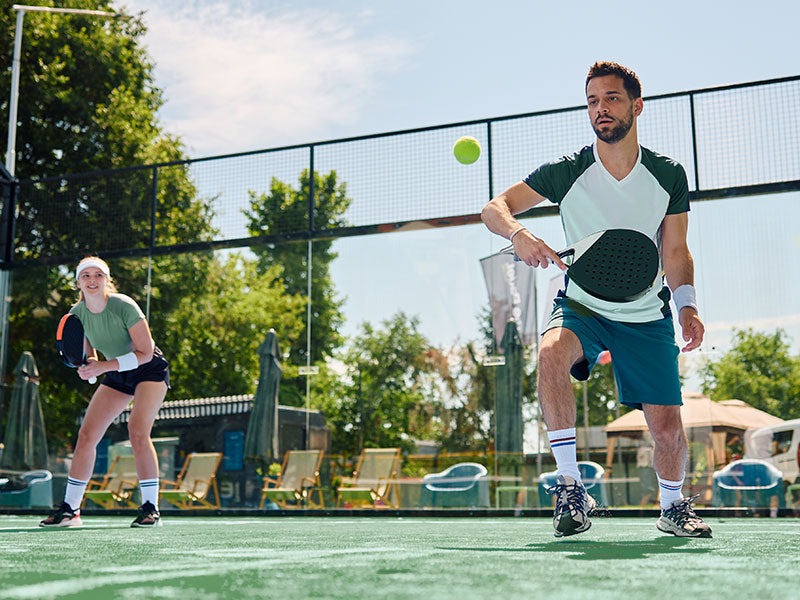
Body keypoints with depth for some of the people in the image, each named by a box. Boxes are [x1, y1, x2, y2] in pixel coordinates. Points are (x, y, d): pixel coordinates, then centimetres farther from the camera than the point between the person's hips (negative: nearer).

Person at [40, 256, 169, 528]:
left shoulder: (124, 306, -25)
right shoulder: (76, 314, -8)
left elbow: (145, 353, -23)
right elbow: (89, 357, 5)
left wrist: (105, 366, -31)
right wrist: (88, 367, -19)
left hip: (150, 370, -6)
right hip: (117, 375, 6)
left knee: (137, 430, -26)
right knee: (86, 435, -3)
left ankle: (150, 509, -18)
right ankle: (70, 510, 8)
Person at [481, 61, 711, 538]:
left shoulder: (669, 175, -3)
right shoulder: (566, 173, -10)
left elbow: (675, 253, 3)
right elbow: (495, 207, -8)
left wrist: (687, 307, -12)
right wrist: (519, 233, -30)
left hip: (647, 316, 2)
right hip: (581, 306, -1)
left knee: (668, 429, -4)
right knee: (552, 353, -36)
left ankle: (674, 507, 29)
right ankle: (572, 489, -25)